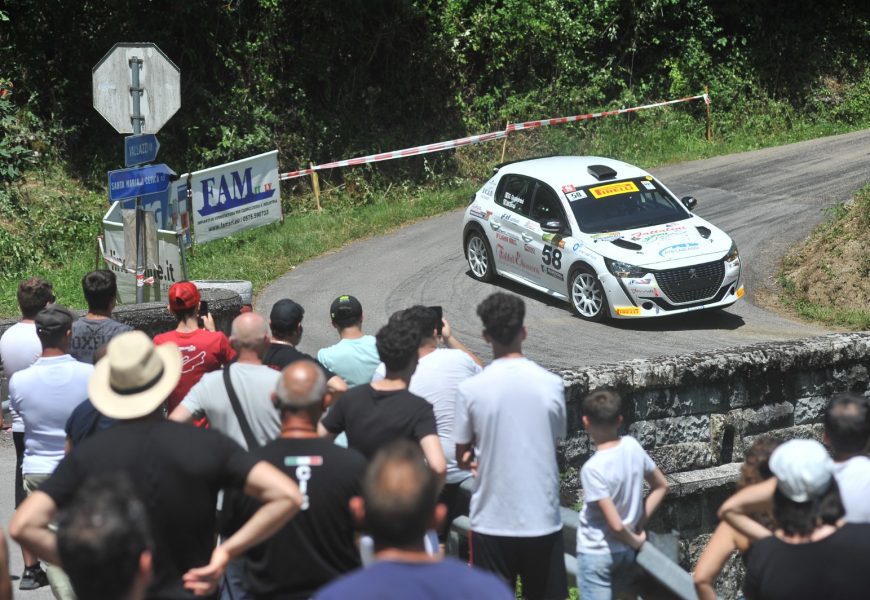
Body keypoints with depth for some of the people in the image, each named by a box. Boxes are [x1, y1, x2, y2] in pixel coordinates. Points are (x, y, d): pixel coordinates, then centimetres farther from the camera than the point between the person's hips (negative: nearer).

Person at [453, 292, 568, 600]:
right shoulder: (551, 384, -6)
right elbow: (554, 441, 8)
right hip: (542, 518, 1)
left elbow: (462, 457, 1)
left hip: (492, 520, -1)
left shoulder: (471, 389, -10)